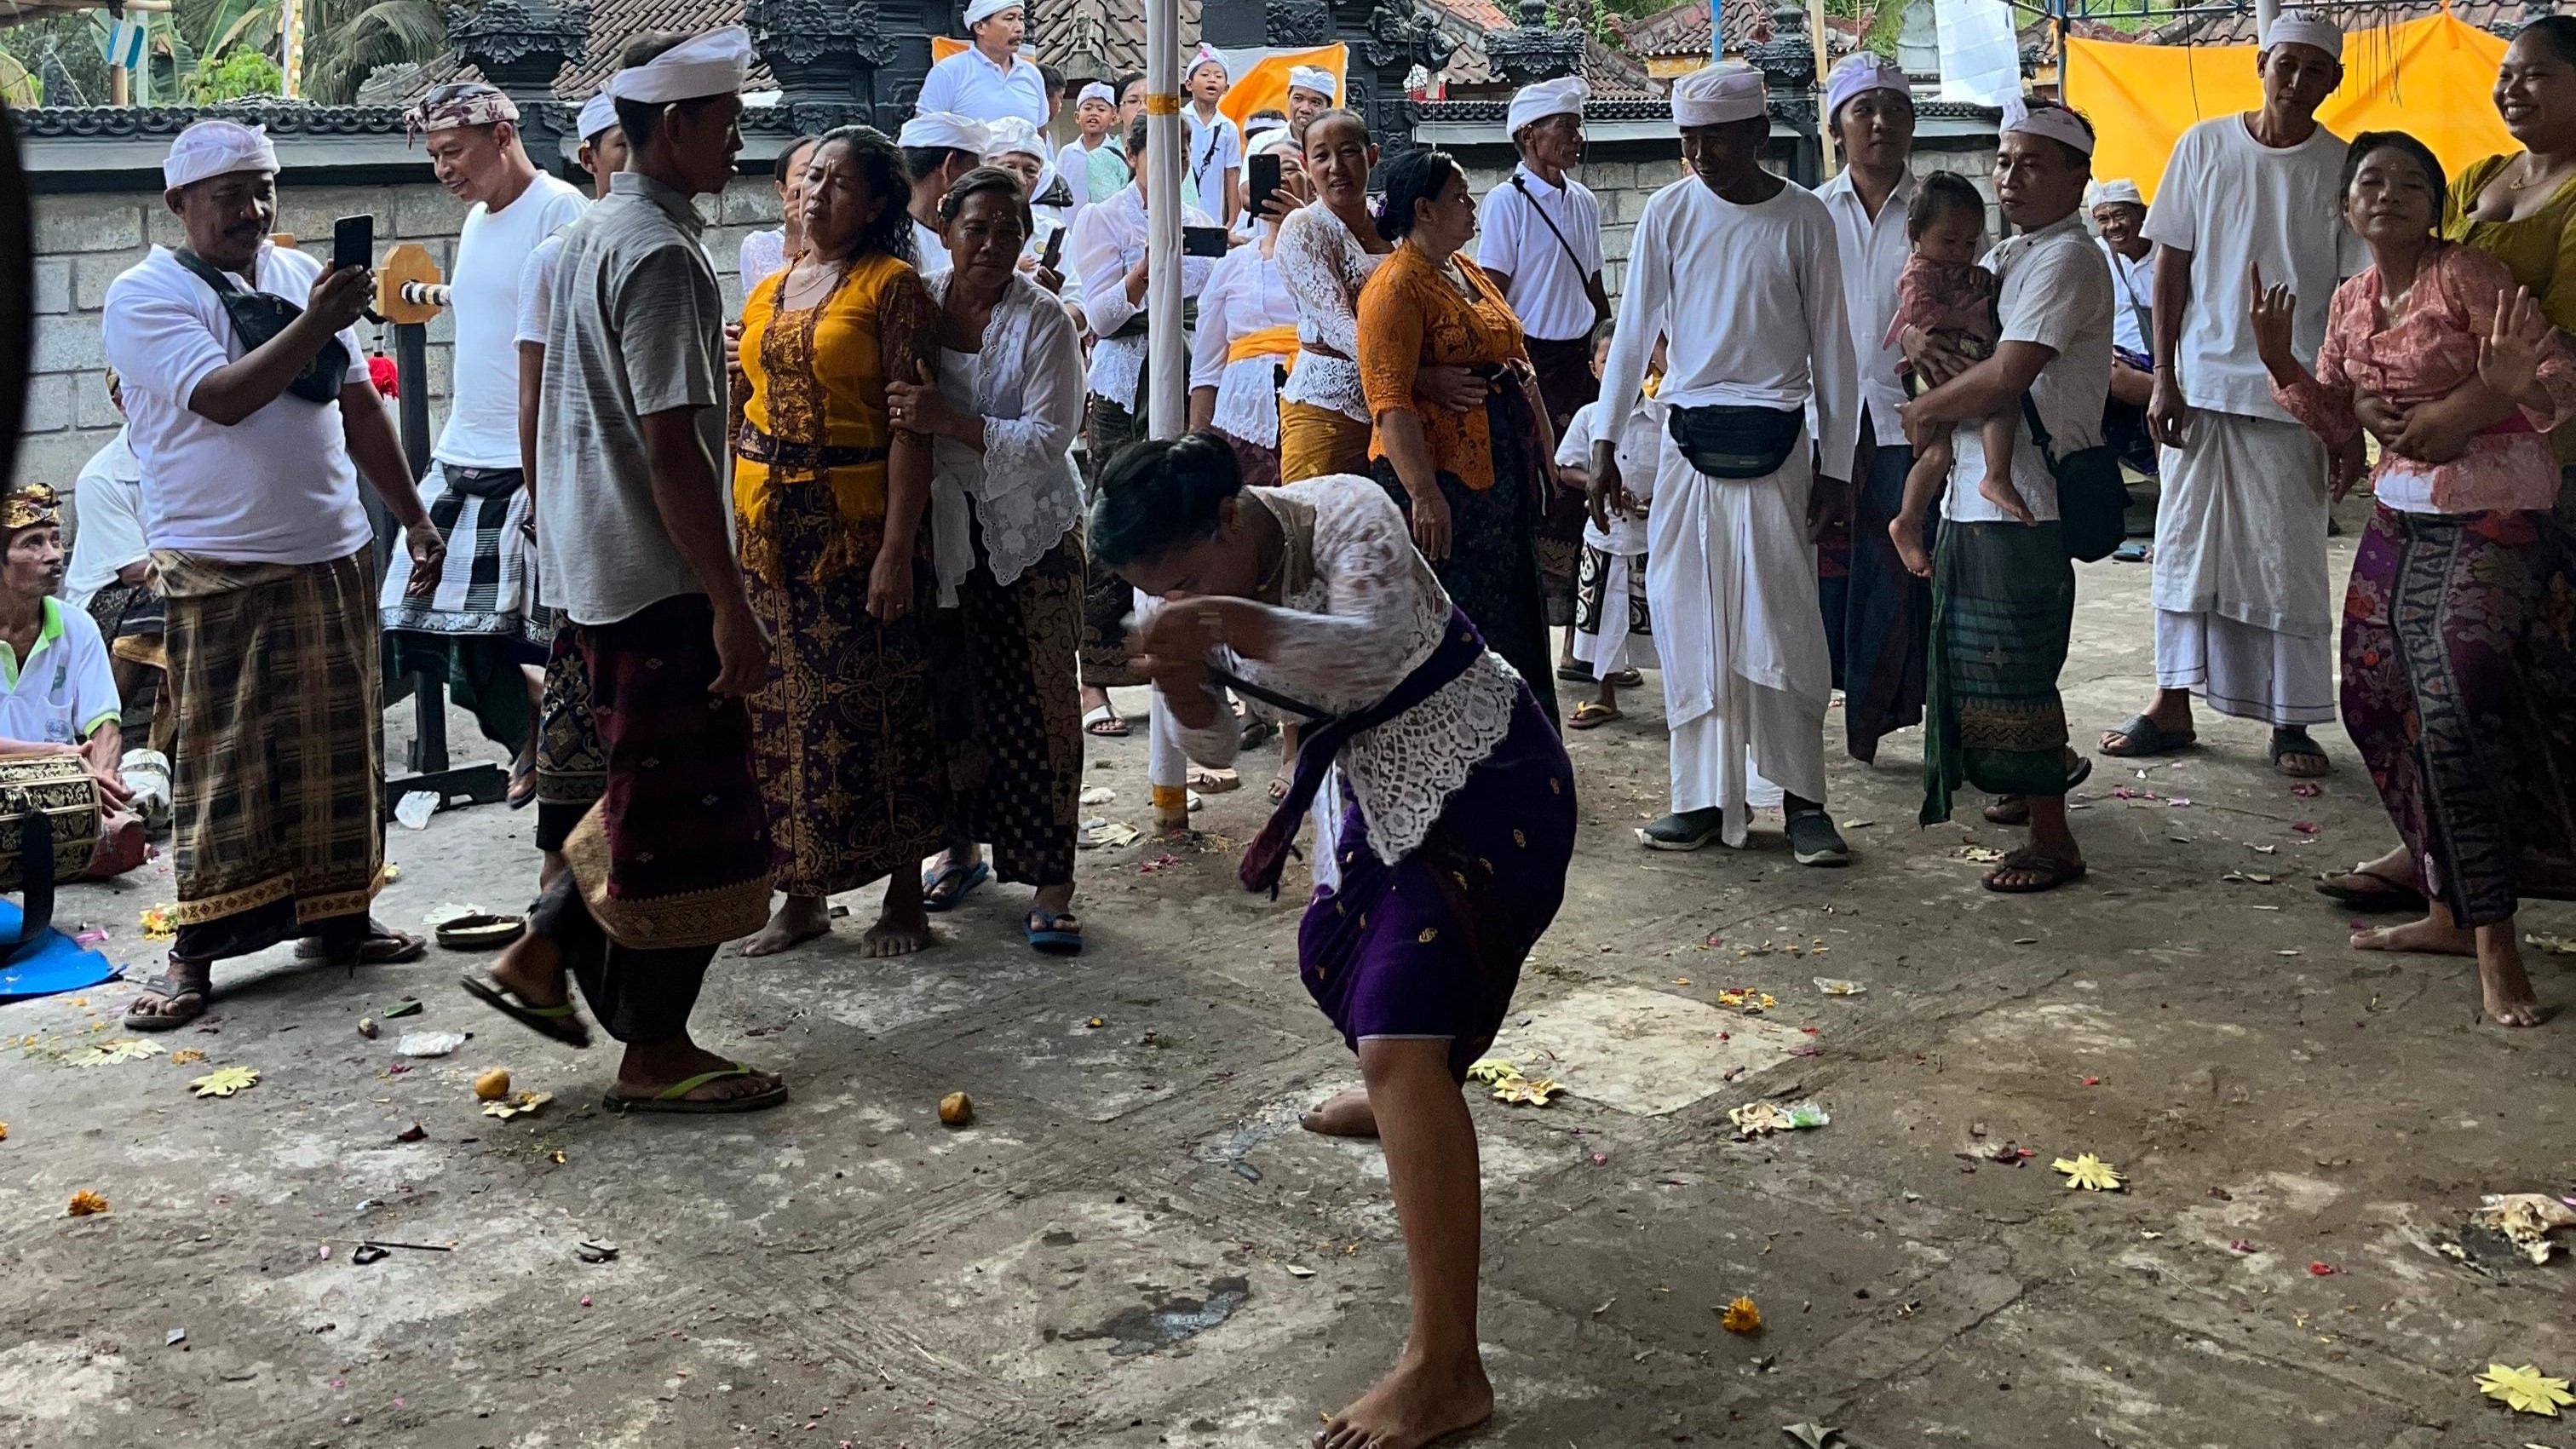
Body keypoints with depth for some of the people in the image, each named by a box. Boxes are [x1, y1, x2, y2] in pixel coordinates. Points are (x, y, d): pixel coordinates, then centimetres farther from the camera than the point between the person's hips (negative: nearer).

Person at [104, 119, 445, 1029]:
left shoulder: (300, 276, 12)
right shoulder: (144, 296, -6)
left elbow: (359, 406, 16)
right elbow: (221, 398, -21)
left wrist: (413, 516, 14)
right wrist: (314, 326, -28)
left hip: (335, 556, 6)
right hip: (221, 573, -6)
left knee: (339, 748, 10)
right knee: (222, 763, -4)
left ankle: (338, 916, 22)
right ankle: (194, 953, 3)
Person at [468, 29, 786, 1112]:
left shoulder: (591, 236, 14)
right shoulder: (662, 255, -18)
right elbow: (672, 447, -23)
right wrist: (732, 607, -21)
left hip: (591, 566, 10)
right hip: (659, 578, -10)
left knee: (652, 789, 21)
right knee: (685, 812, 0)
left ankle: (541, 955, 23)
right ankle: (653, 1054, 9)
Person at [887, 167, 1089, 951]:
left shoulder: (1043, 319, -10)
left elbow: (1048, 439, -17)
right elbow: (894, 408, 12)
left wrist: (949, 421, -26)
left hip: (1028, 534, -3)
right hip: (941, 529, 3)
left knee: (1035, 703, -3)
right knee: (947, 690, 9)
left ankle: (1051, 881, 3)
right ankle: (960, 843, 29)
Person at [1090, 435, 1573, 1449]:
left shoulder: (1346, 517, -24)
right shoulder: (1215, 587, -2)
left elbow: (1376, 647, -43)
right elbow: (1220, 744, 2)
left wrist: (1236, 624, -59)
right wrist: (1182, 681, -21)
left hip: (1487, 784, -9)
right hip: (1382, 788, 9)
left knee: (1401, 1039, -22)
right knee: (1334, 959, 29)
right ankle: (1394, 1101, 66)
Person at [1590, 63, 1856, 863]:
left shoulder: (1804, 219, -1)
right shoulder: (1669, 212, 2)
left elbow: (1831, 345, 2)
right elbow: (1635, 328, 5)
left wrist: (1835, 461, 0)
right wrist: (1605, 442, 2)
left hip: (1774, 443, -2)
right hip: (1689, 438, 2)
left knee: (1783, 625, -3)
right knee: (1690, 625, 3)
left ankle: (1802, 799, 6)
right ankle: (1707, 799, 11)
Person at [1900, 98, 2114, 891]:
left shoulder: (2067, 260, -14)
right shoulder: (2005, 256, 16)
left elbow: (2004, 377, -23)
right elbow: (1925, 310, 22)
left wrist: (1925, 410, -7)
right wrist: (1917, 339, -2)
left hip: (2024, 500, -10)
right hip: (1976, 490, 10)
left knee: (2016, 667, -5)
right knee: (1979, 655, 20)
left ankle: (2053, 841, 5)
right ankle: (2035, 779, 38)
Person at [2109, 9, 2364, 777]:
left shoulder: (2343, 168, -1)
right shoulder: (2206, 146, 2)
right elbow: (2171, 267, 4)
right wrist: (2163, 380, -3)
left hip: (2291, 395, -1)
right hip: (2199, 384, 1)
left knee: (2288, 557, 3)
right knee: (2184, 541, 6)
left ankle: (2291, 722, 13)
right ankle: (2172, 702, 17)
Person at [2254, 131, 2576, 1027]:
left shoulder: (2467, 275, -12)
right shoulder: (2351, 303, 9)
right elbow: (2337, 419, 15)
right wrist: (2280, 362, -1)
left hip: (2494, 522, -8)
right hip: (2399, 520, 8)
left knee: (2456, 716, -15)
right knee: (2380, 707, 6)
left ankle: (2494, 937, -5)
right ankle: (2453, 911, 19)